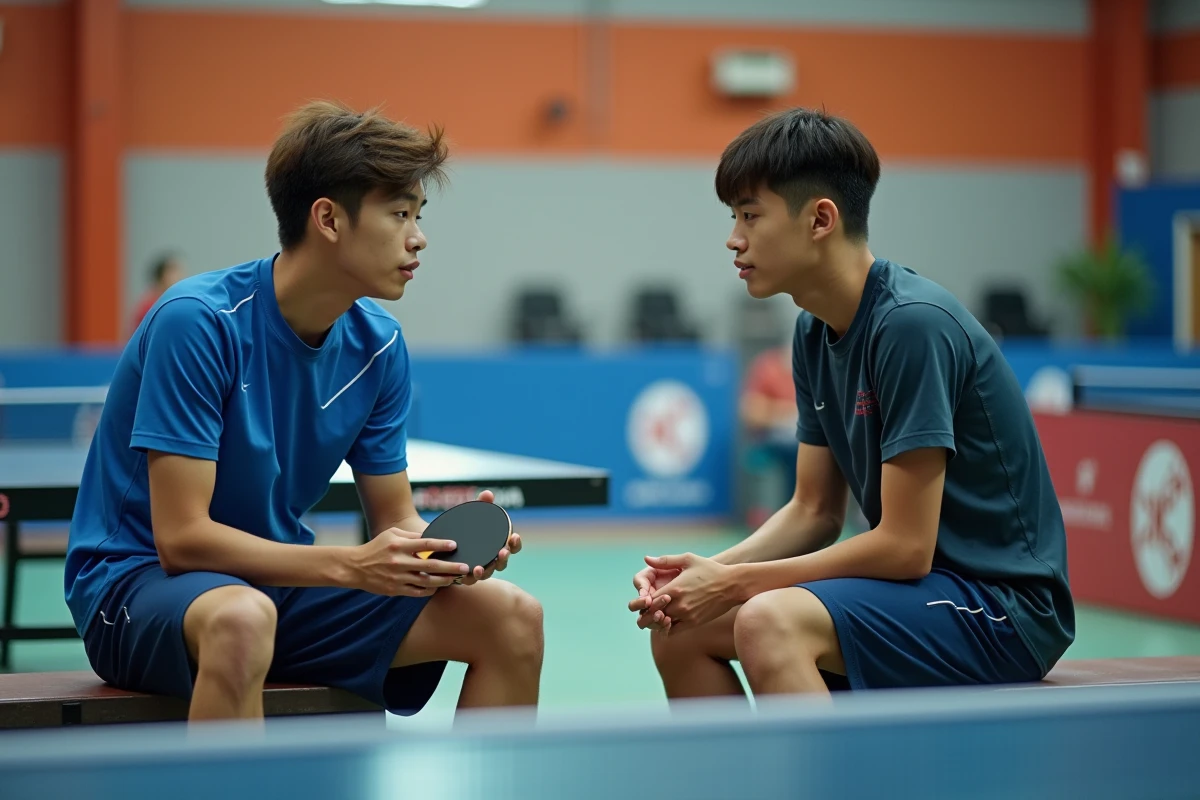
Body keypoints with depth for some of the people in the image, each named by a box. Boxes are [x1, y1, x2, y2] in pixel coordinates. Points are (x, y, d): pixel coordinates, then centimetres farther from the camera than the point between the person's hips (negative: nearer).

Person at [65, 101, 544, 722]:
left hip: (280, 583, 7)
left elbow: (394, 518, 6)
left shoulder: (378, 345, 0)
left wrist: (449, 549, -18)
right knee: (243, 618, -42)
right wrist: (352, 565, -31)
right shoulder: (198, 321, -21)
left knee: (512, 617, -8)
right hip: (135, 582, -6)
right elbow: (181, 537, -24)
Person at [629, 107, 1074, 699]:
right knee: (681, 626, 2)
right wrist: (709, 571, -5)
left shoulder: (912, 325, -21)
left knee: (769, 622, -30)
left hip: (1004, 604, -9)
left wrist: (737, 582, -15)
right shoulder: (814, 334, 7)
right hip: (916, 582, 9)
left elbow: (905, 547, -22)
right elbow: (814, 512, 13)